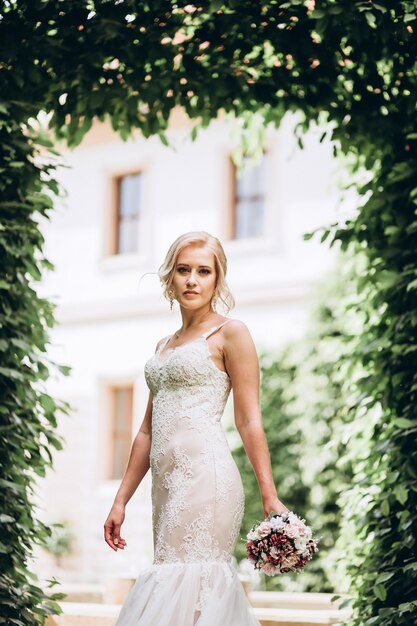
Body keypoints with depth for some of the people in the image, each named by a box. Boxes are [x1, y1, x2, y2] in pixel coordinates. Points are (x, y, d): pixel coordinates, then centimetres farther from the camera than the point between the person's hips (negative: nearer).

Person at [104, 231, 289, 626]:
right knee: (208, 587, 7)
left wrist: (269, 497, -10)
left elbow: (249, 422, -5)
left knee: (184, 587, -12)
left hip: (205, 476, -7)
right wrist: (121, 500, 19)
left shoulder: (229, 333, 1)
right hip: (168, 483, 7)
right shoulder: (164, 346, 21)